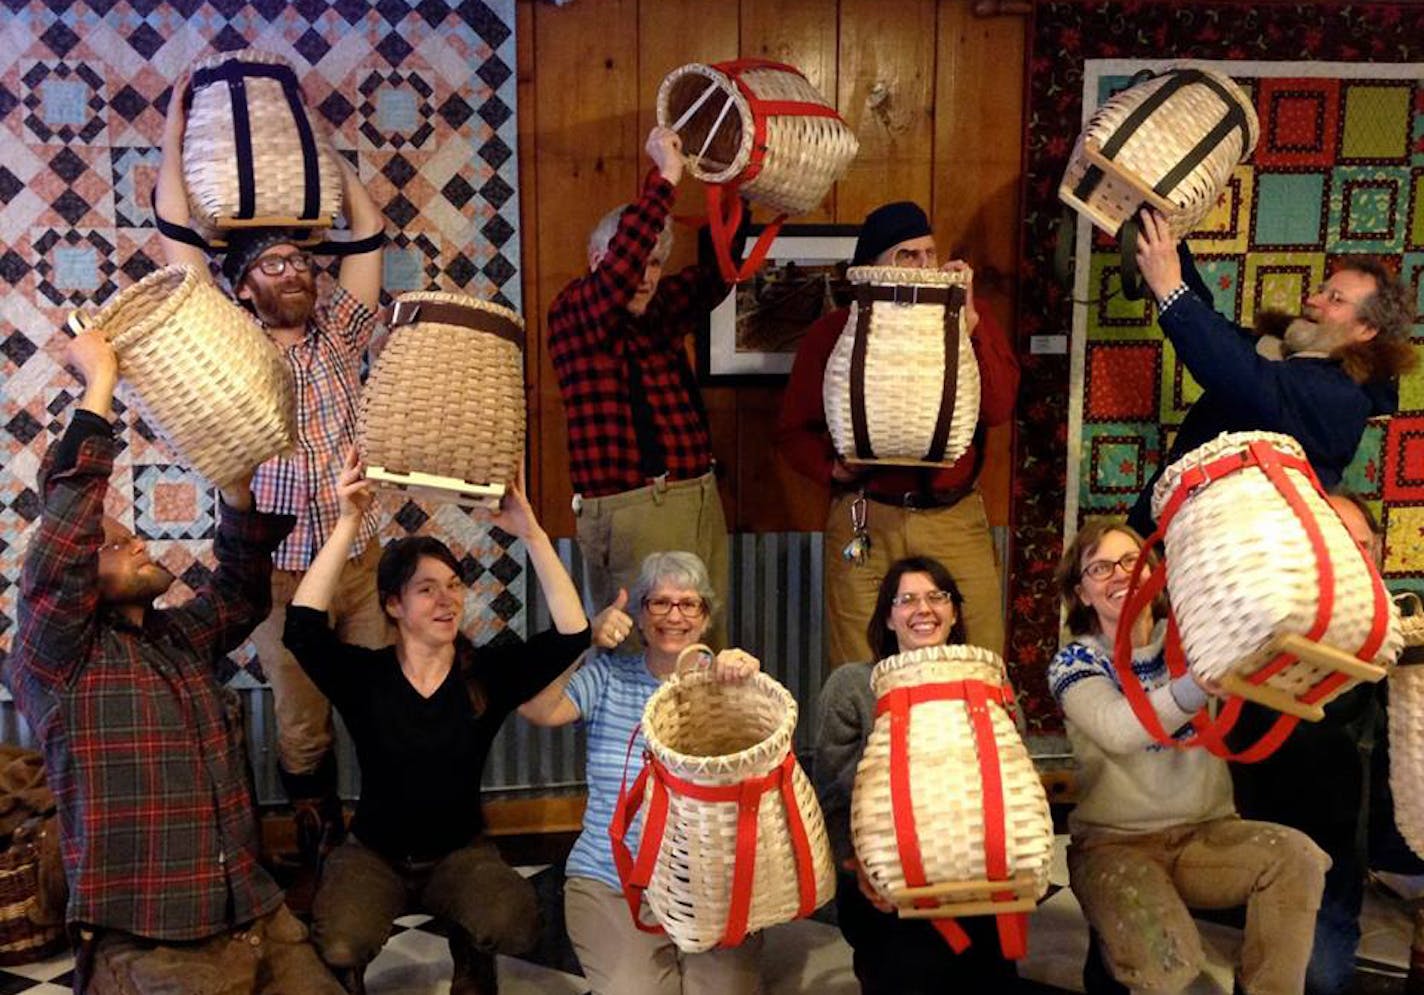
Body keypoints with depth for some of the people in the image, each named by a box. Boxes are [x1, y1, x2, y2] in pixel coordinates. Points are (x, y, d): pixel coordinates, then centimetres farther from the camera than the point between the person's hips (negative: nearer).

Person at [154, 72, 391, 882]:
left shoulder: (342, 333, 5)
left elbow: (369, 229, 8)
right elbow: (176, 238, -2)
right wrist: (175, 138, 4)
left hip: (364, 561, 1)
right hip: (280, 573, -1)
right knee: (301, 730, 9)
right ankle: (321, 857, 26)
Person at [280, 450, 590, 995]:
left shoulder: (488, 673, -7)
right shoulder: (364, 675, -9)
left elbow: (571, 634, -19)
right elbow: (302, 627, -28)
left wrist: (532, 535, -25)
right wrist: (348, 525, -32)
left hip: (461, 851, 1)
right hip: (373, 852, -1)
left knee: (514, 923, -30)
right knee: (340, 947, -31)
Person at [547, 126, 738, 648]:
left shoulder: (660, 310, 15)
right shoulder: (573, 312, -5)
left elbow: (717, 270, 25)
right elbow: (618, 271, -23)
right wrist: (665, 177, -20)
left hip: (701, 502, 8)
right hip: (630, 510, -7)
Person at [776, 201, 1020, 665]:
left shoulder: (968, 321, 8)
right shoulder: (832, 333, 6)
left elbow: (997, 409, -6)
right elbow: (793, 430, 7)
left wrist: (968, 322, -11)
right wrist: (832, 467, -12)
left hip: (956, 518, 1)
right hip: (865, 521, -1)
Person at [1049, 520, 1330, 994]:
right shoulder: (1074, 663, -4)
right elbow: (1121, 731, -25)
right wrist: (1210, 674, -41)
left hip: (1207, 834, 3)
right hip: (1115, 844, -3)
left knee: (1297, 855, -26)